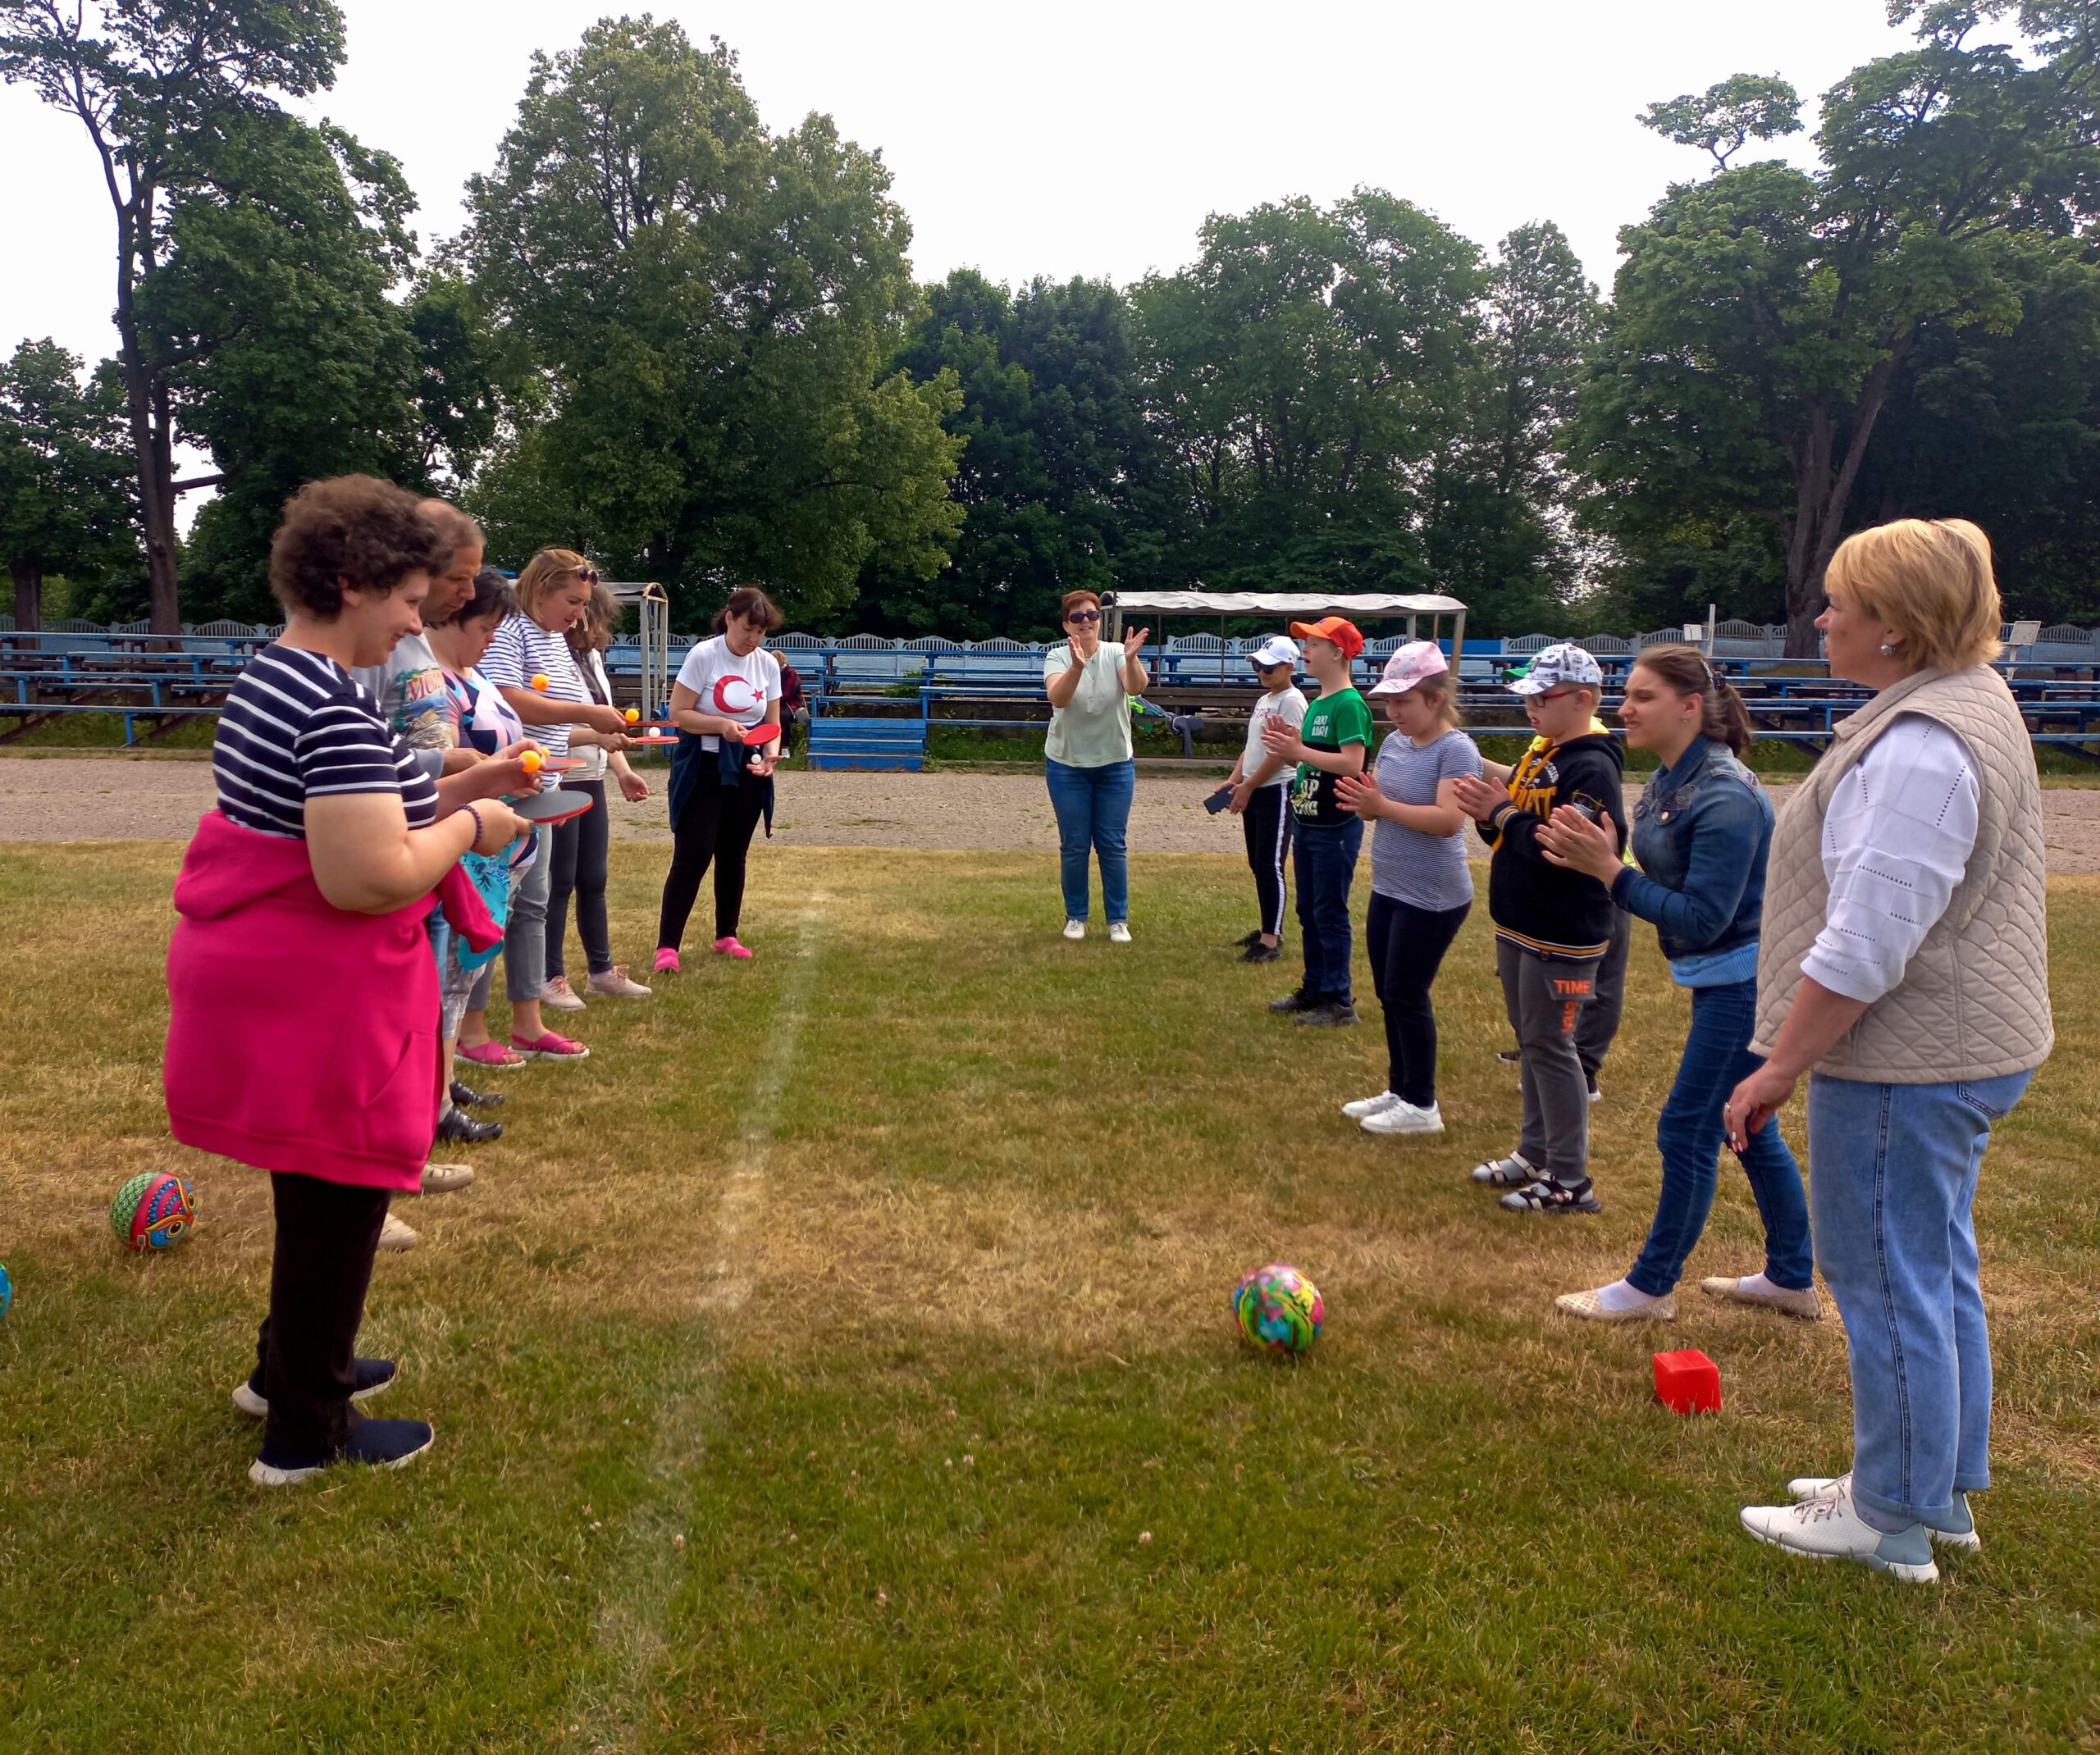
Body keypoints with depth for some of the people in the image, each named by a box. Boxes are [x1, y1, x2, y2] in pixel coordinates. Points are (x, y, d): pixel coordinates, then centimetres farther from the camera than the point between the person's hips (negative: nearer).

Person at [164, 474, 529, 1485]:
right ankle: (307, 1433, 22)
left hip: (268, 978, 10)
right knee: (338, 1203, 6)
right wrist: (470, 826, -14)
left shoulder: (266, 680, 10)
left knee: (314, 1189, 25)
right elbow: (369, 877, -30)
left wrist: (458, 786, 10)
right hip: (319, 1001, -10)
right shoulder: (338, 707, -23)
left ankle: (288, 1365, 43)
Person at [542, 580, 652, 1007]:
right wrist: (594, 735, -27)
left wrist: (623, 772, 9)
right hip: (559, 785, -8)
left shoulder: (592, 657, 11)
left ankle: (601, 971, 24)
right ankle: (551, 978, 11)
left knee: (593, 879, 14)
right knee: (559, 882, 0)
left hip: (591, 782, 8)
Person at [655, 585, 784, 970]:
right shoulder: (703, 655, -11)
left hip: (747, 772, 5)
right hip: (703, 769, -5)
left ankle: (727, 935, 27)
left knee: (733, 856, 13)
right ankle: (667, 946, -4)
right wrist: (722, 725, -25)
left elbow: (772, 722, 8)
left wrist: (771, 754, -12)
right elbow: (678, 713, -12)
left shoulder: (768, 664, 3)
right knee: (691, 859, -8)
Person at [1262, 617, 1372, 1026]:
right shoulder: (1316, 704, 13)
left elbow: (1352, 763, -25)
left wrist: (1299, 751, -24)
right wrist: (1290, 745, -1)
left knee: (1330, 914, -3)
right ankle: (1313, 989, 25)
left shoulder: (1349, 704, -16)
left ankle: (1338, 1001, 6)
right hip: (1307, 821, 9)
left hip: (1336, 826, -9)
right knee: (1308, 912, 15)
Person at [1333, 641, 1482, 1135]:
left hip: (1433, 900, -8)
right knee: (1388, 995, 15)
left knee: (1407, 996, -1)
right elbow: (1378, 803, 8)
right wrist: (1359, 800, -15)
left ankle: (1422, 1106, 13)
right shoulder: (1394, 742, 7)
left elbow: (1449, 820, -27)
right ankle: (1399, 1090, 29)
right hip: (1388, 890, 8)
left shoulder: (1456, 749, -17)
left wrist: (1382, 805, -31)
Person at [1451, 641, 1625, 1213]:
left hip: (1562, 938, -9)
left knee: (1549, 1047, -3)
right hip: (1518, 927, 9)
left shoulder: (1591, 768, -19)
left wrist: (1502, 814, -22)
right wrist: (1488, 811, -6)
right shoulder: (1539, 753, 10)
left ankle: (1570, 1182, 8)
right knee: (1530, 1041, 17)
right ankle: (1536, 1154, 31)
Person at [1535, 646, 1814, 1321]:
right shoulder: (1669, 781, 3)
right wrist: (1592, 859, -9)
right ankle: (1792, 1279, 33)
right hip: (1722, 978, 9)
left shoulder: (1725, 799, -25)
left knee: (1687, 1130, 0)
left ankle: (1651, 1288, 15)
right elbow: (1672, 889, 5)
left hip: (1745, 982, -9)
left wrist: (1609, 871, -27)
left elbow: (1702, 918, -26)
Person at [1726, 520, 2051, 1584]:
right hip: (1967, 1047, 11)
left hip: (1906, 1065, -11)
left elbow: (1862, 949, -27)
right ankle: (1942, 1491, 37)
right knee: (1938, 1274, 21)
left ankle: (1893, 1520, 20)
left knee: (1888, 1287, 3)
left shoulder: (1921, 748, -24)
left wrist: (1777, 1069, -18)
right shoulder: (1973, 697, 10)